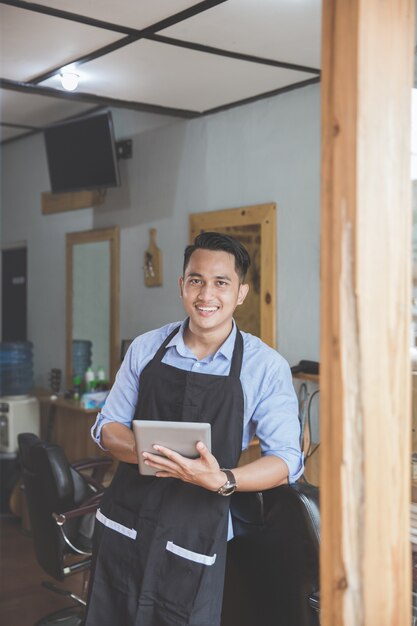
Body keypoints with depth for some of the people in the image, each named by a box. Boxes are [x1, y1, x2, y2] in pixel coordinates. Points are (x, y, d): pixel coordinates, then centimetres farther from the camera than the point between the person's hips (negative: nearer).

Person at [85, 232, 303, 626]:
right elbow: (108, 426, 7)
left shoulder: (266, 367, -7)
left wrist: (222, 481, -27)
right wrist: (144, 452, -16)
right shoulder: (146, 348, 1)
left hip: (194, 541, -2)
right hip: (123, 524, 3)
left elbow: (286, 457, -8)